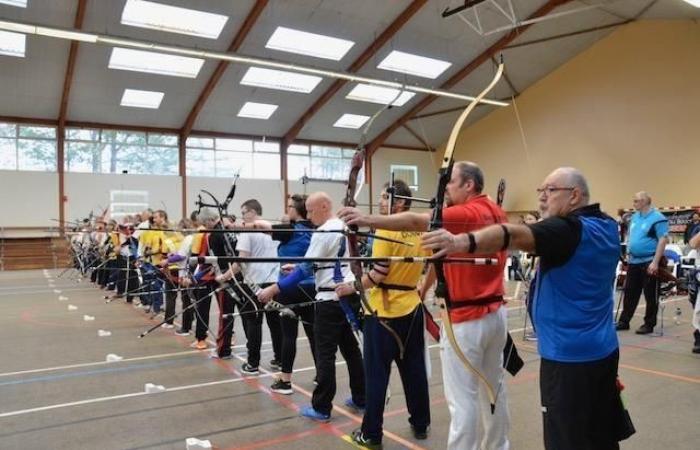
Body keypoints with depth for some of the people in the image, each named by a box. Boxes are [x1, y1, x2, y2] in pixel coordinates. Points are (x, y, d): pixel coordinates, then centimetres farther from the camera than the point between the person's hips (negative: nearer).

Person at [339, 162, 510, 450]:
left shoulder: (465, 214, -17)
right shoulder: (495, 213, 8)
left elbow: (418, 221, -32)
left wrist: (369, 220, -40)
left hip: (466, 319, -9)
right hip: (494, 314, 9)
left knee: (462, 398, -1)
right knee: (494, 387, 21)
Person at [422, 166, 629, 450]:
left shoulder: (567, 229, -19)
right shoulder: (607, 227, 6)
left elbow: (517, 235, -37)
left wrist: (462, 242, -52)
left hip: (569, 357, -9)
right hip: (604, 351, 9)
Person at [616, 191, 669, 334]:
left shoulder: (657, 218, -12)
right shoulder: (634, 217, 11)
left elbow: (663, 241, -16)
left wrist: (655, 262, -20)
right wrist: (628, 256, 15)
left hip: (649, 262, -7)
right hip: (633, 261, 7)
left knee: (650, 295, 4)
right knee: (630, 293, 10)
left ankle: (649, 324, 13)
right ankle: (624, 321, 17)